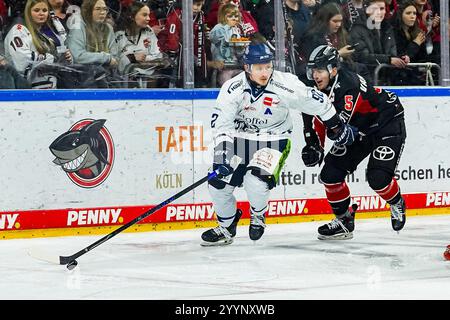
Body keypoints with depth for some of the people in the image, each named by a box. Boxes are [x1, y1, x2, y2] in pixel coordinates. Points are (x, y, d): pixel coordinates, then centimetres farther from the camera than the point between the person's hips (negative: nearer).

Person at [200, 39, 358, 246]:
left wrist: (337, 128, 2)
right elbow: (220, 122, -17)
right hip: (239, 137, 3)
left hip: (273, 140, -2)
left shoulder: (286, 85, -21)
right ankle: (226, 228, 19)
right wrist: (222, 152, -29)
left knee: (256, 182, -24)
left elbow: (316, 101, -8)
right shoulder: (232, 88, -17)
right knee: (219, 182, -7)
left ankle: (258, 215, 11)